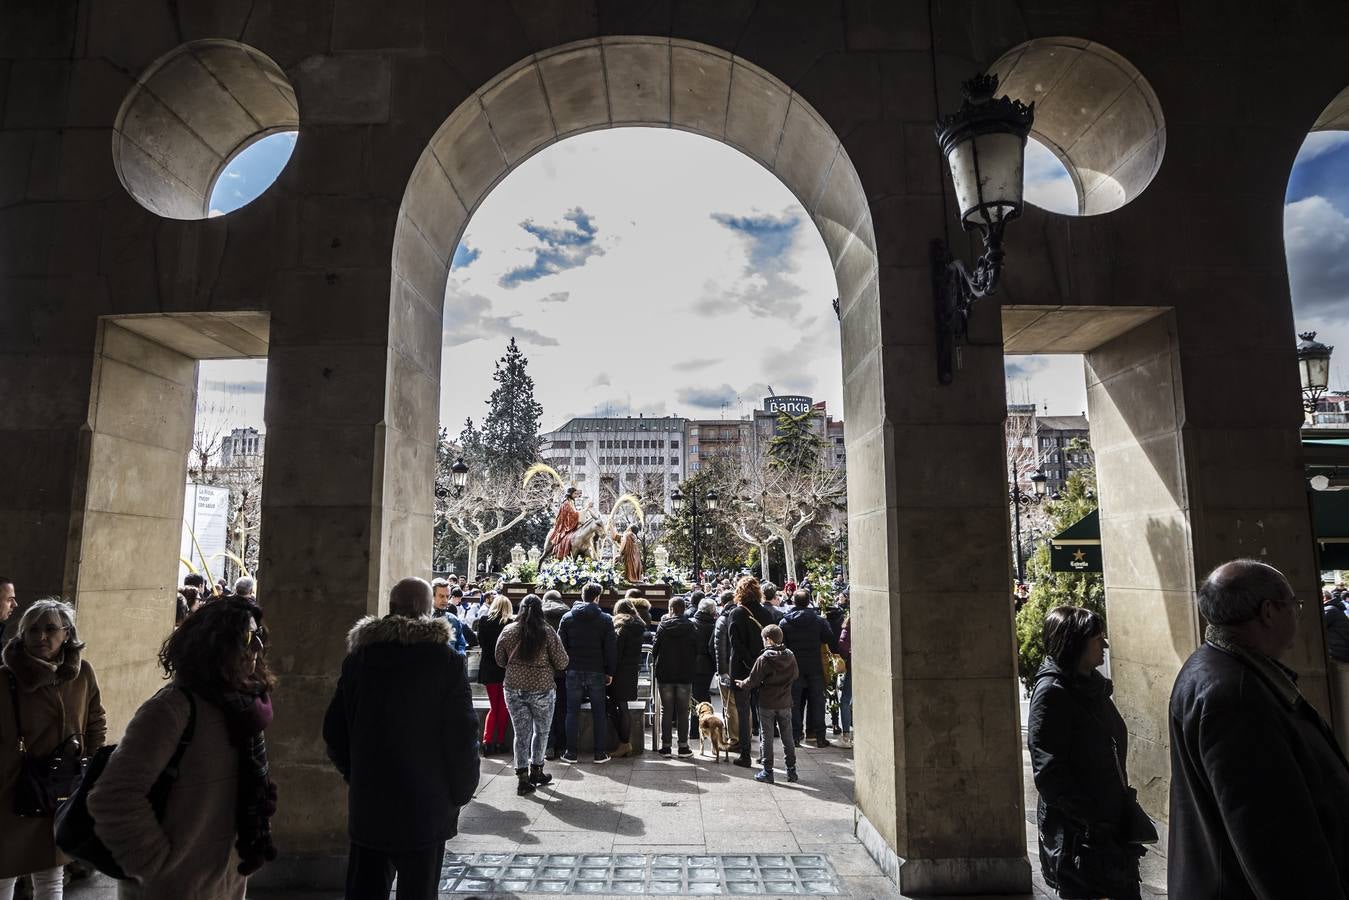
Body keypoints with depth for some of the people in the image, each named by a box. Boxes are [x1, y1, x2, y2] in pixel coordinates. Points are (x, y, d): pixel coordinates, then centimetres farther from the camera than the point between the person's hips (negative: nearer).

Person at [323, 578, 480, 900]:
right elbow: (462, 734, -12)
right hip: (426, 805, -3)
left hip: (366, 804, 4)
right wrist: (461, 793, 0)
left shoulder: (358, 656, 0)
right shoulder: (447, 661, -12)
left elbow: (334, 730, 5)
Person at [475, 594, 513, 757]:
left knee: (493, 707, 13)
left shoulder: (483, 621, -5)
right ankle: (500, 742, 14)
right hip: (505, 669, -2)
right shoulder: (510, 624, -12)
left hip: (488, 668, 2)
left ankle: (487, 741, -1)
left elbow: (480, 641, 6)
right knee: (503, 707, 12)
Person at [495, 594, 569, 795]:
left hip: (514, 689, 3)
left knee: (521, 733, 10)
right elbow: (562, 663, -8)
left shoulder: (508, 631, -2)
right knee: (541, 731, 17)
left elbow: (500, 660, 7)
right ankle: (536, 770, 27)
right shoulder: (547, 633, -11)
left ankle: (522, 778, 10)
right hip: (542, 689, -2)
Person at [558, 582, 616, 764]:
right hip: (596, 672, -1)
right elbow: (611, 648, -3)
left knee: (572, 712, 9)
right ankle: (599, 752, 10)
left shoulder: (567, 618, 1)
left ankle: (571, 752, 11)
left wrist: (564, 667, 10)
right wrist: (610, 672, 4)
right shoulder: (605, 619, -4)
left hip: (573, 672, 1)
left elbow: (560, 645, 2)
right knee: (598, 713, 8)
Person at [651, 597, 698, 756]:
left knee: (666, 710, 8)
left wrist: (655, 666, 12)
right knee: (683, 711, 7)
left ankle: (665, 745, 9)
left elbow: (655, 648, -3)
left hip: (665, 673, 0)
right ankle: (683, 746, 8)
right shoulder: (691, 627, -4)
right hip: (686, 674, 1)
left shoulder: (662, 626, -6)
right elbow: (696, 651, 1)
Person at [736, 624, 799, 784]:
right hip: (785, 703, 4)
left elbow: (752, 681, -11)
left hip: (767, 705, -4)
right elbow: (794, 677, 11)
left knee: (766, 738, 6)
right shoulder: (791, 656, -2)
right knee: (787, 738, 13)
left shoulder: (764, 659, -15)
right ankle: (792, 771, 17)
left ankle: (767, 772, 10)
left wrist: (740, 684, 8)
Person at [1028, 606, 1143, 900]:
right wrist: (1093, 823, -20)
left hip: (1113, 823, 8)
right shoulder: (1051, 692, -18)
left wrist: (1124, 806, 11)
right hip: (1076, 834, -8)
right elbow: (1049, 774, -21)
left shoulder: (1093, 686, 8)